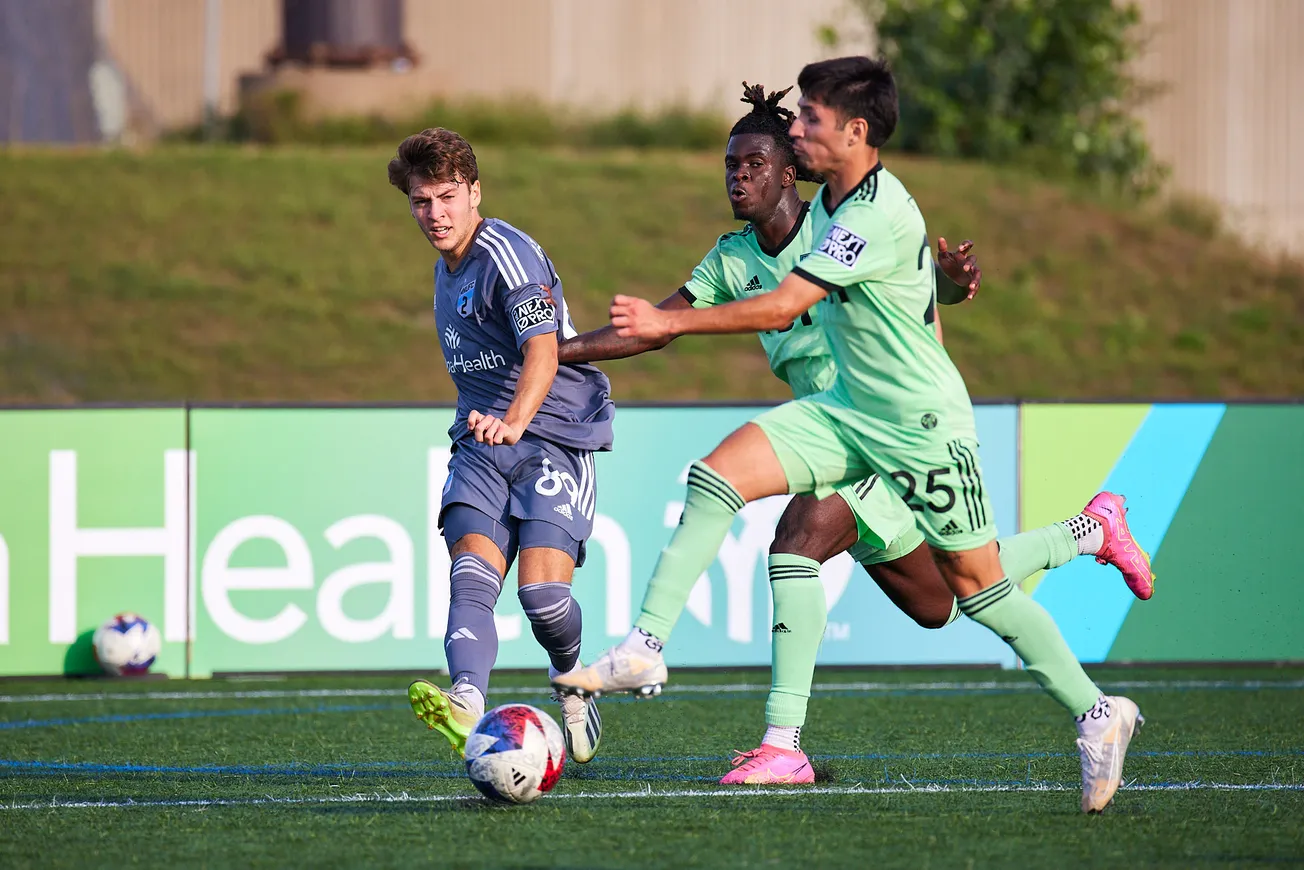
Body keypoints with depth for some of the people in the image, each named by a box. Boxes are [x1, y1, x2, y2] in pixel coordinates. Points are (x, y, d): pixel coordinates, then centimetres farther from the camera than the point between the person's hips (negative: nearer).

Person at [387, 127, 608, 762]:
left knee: (542, 591, -18)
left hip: (555, 436, -7)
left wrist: (513, 422, -44)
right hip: (482, 443, 7)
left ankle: (572, 682, 15)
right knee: (472, 577, -19)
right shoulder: (446, 268, 16)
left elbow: (542, 351, -28)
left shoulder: (507, 253, -12)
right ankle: (467, 705, -41)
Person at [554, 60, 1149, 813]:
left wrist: (670, 323, -21)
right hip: (848, 411, 9)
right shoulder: (831, 202, 6)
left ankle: (1098, 715, 13)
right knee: (717, 476, -9)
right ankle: (645, 651, -13)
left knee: (978, 584, -2)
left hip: (923, 425, -9)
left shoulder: (878, 216, -24)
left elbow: (782, 308, -25)